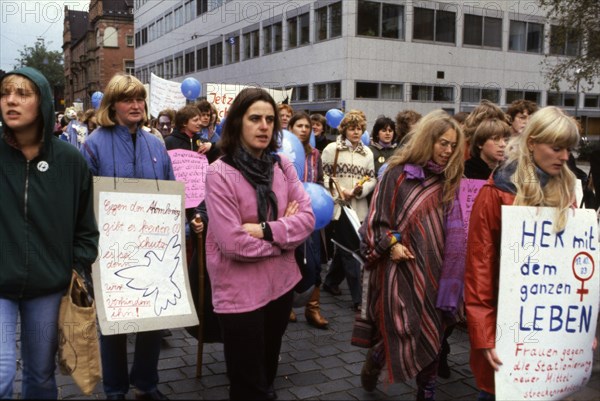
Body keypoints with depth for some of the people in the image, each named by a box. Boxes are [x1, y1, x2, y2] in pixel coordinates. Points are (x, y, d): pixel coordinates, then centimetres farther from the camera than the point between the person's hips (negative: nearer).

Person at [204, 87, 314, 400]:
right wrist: (285, 228, -12)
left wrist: (267, 229, -20)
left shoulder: (282, 165, 1)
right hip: (240, 292, -5)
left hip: (281, 284, 5)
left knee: (268, 374, 24)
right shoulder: (221, 173, -15)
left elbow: (307, 218, -4)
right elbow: (232, 243, -22)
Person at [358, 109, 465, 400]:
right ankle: (372, 365, 30)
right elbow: (377, 217, -3)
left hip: (434, 268, 5)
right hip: (401, 266, -4)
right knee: (399, 330, -2)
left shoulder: (449, 179, 9)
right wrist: (391, 244, -16)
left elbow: (452, 226, 14)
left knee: (431, 332, 9)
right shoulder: (399, 173, -5)